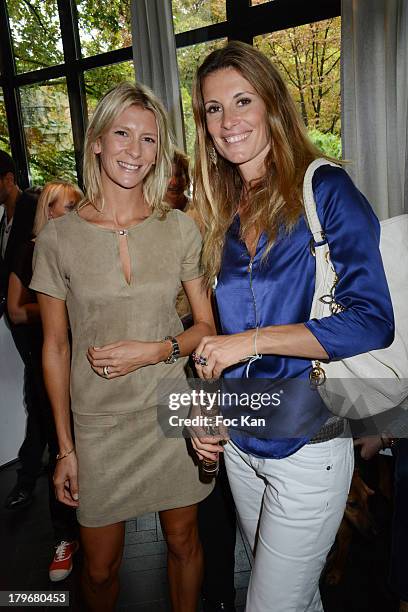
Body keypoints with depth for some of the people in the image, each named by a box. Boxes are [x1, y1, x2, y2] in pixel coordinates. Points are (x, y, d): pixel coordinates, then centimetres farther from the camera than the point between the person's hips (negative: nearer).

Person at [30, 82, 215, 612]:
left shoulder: (181, 230, -3)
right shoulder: (59, 237, -7)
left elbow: (207, 325, 3)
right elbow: (55, 349, -1)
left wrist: (155, 351, -16)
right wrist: (65, 448, 1)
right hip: (99, 426, 0)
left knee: (183, 542, 20)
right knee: (100, 567, 17)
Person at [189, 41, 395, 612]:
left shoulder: (325, 189, -10)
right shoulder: (221, 211, 6)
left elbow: (372, 321, -17)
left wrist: (252, 340, -20)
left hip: (307, 446, -5)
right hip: (239, 444, 6)